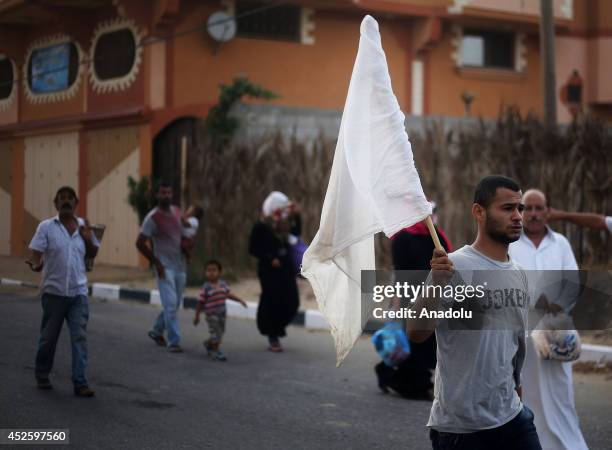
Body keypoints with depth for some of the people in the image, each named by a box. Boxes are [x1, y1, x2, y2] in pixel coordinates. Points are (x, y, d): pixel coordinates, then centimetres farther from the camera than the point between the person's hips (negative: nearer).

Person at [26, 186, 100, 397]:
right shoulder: (46, 227, -2)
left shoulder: (84, 226, 8)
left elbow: (92, 254, 17)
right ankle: (42, 375, 29)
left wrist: (88, 239, -4)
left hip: (78, 292, 2)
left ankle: (80, 382, -5)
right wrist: (35, 265, -29)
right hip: (53, 292, -2)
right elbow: (35, 253, -7)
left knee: (79, 336, -5)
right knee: (49, 337, 9)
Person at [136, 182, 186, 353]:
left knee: (175, 304, 12)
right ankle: (174, 342, -7)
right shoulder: (152, 218, -11)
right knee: (170, 304, -11)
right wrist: (156, 262, -11)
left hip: (180, 265, 7)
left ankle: (157, 331, 32)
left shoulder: (177, 212, 8)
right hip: (165, 267, -7)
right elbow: (140, 243, -10)